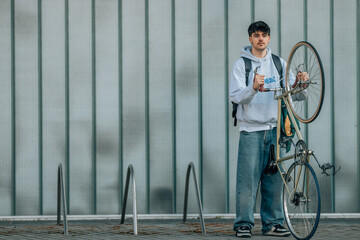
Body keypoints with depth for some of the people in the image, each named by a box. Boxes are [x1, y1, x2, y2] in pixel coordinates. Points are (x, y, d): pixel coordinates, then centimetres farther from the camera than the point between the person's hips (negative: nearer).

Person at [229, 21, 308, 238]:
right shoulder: (241, 64, 3)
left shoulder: (279, 63, 12)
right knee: (248, 178, -6)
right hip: (251, 129, -3)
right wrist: (253, 88, -27)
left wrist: (300, 82, -14)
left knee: (274, 179, 4)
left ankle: (273, 222, 12)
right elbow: (236, 96, -8)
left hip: (274, 128, 3)